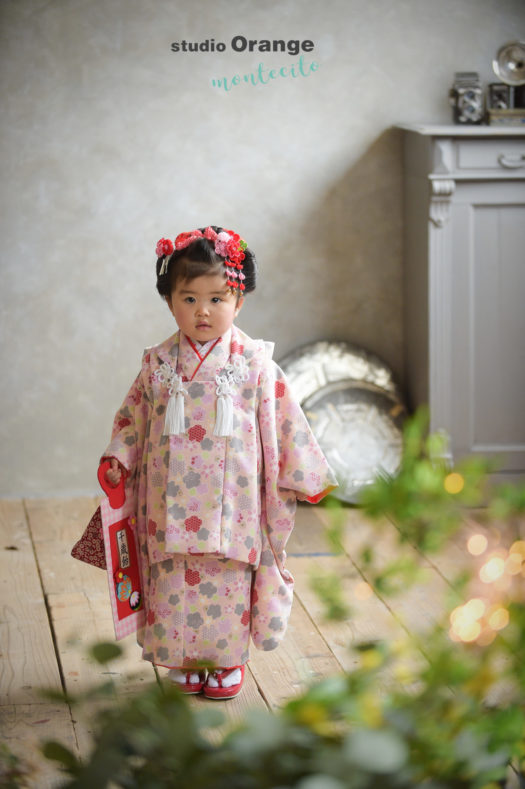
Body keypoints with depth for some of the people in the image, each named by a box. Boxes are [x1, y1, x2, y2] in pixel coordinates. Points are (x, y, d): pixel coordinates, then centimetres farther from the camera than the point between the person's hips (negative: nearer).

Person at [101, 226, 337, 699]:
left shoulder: (254, 363, -2)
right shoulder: (158, 363, 3)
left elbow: (284, 420, 2)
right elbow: (133, 416, 12)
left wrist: (305, 475, 3)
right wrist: (118, 459, 1)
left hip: (232, 500, -1)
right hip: (172, 501, 2)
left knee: (230, 580, 5)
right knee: (176, 583, 5)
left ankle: (230, 659, 22)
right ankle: (185, 659, 22)